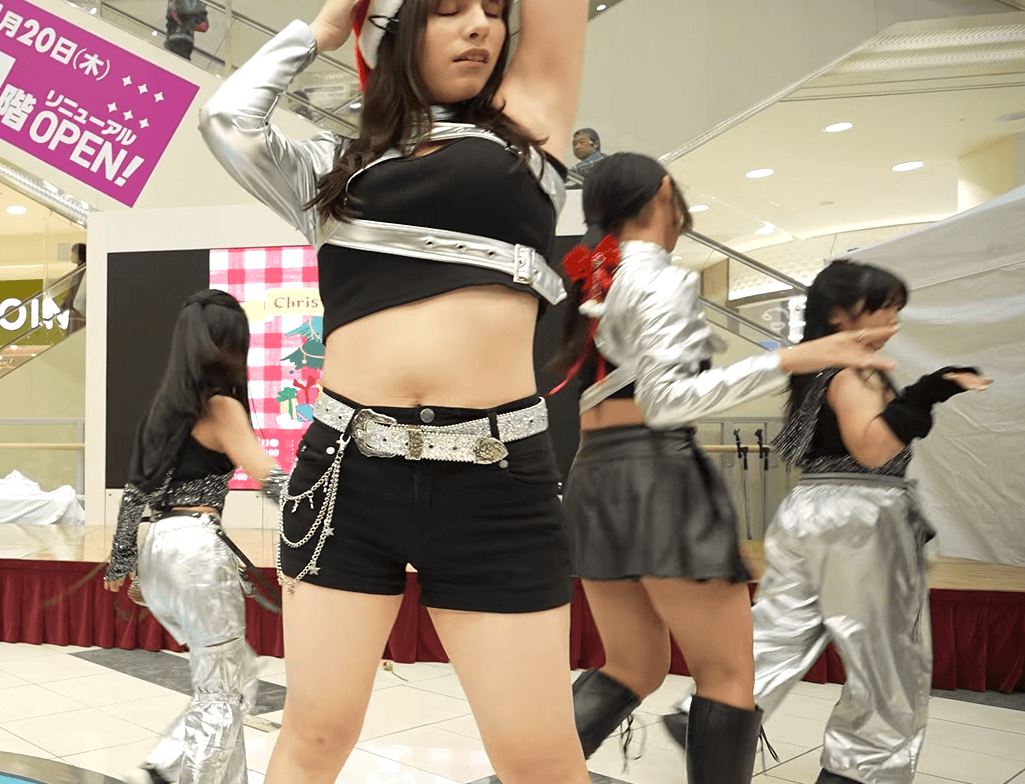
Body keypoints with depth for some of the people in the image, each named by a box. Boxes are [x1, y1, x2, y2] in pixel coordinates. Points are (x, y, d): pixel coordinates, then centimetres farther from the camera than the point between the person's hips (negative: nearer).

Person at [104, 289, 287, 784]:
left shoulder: (167, 404, 15)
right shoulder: (220, 406, -7)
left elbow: (136, 488, 16)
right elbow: (270, 477, -16)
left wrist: (120, 561, 22)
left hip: (158, 547, 8)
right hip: (197, 545, -8)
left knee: (233, 675, 17)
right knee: (224, 689, 3)